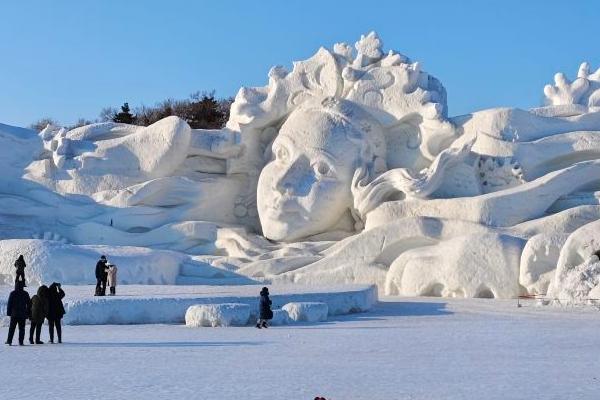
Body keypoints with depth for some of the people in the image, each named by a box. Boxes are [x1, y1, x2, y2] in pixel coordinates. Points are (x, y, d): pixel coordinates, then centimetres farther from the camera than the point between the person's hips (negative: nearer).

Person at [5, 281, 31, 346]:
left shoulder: (13, 293, -4)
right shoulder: (25, 294, 4)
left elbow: (9, 303, -5)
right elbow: (29, 304, 8)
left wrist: (8, 312, -1)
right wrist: (27, 313, 13)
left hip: (14, 314, -1)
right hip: (23, 315, 1)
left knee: (12, 328, 5)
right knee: (22, 328, 4)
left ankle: (9, 341, 0)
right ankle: (21, 342, -1)